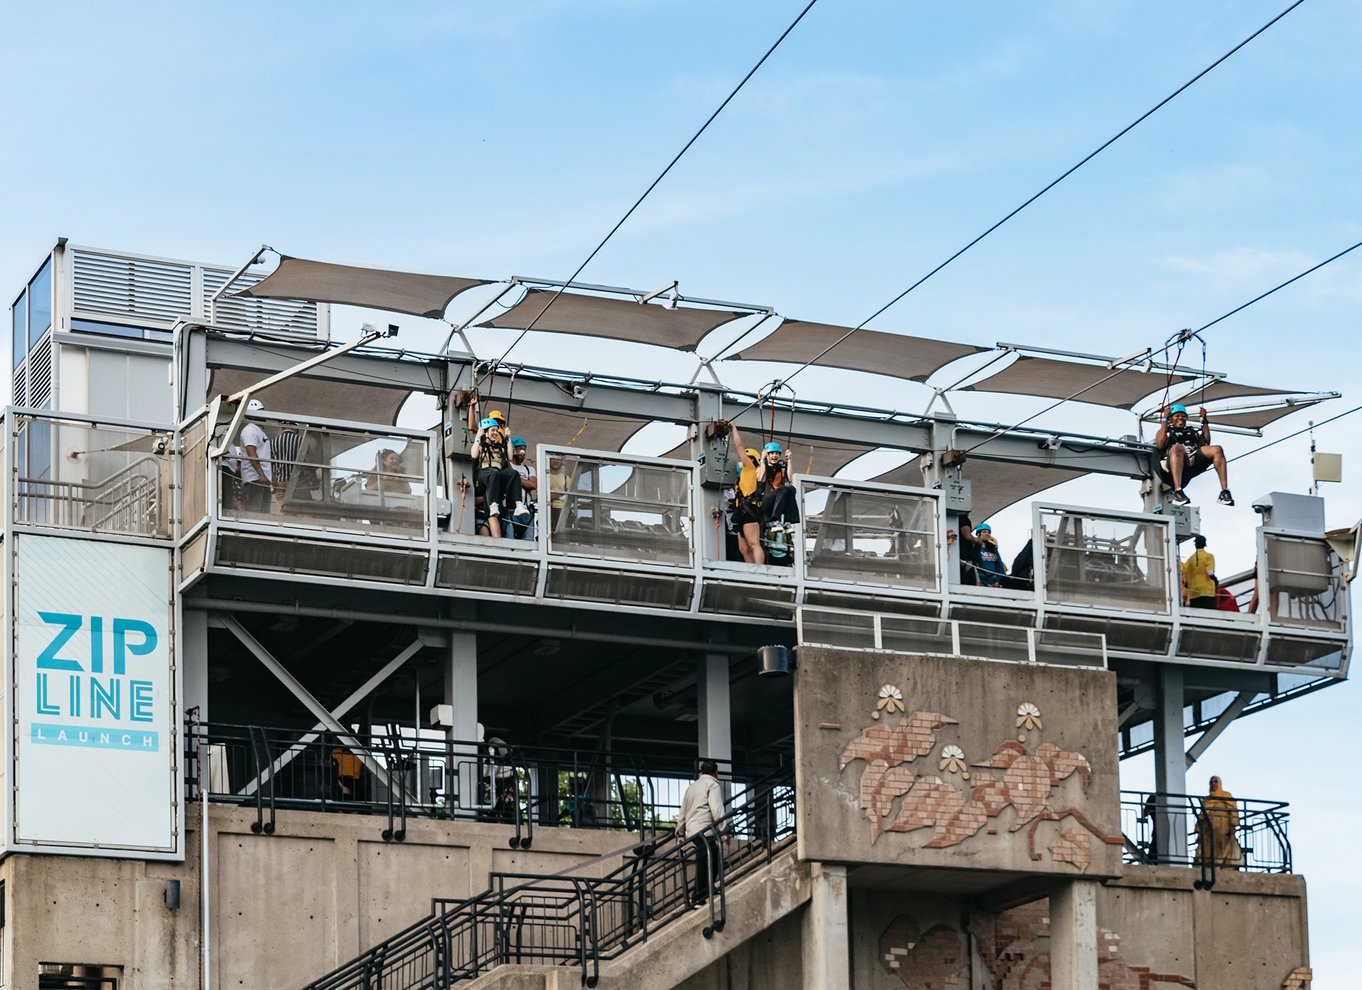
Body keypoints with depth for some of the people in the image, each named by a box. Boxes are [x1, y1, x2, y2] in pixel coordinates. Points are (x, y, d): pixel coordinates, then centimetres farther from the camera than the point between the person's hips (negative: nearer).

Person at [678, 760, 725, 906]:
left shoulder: (691, 787, 25)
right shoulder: (712, 785, 1)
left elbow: (683, 812, 28)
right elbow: (716, 808, -12)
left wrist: (680, 831, 34)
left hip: (692, 831, 8)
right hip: (706, 831, -8)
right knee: (706, 867, -11)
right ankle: (698, 899, -17)